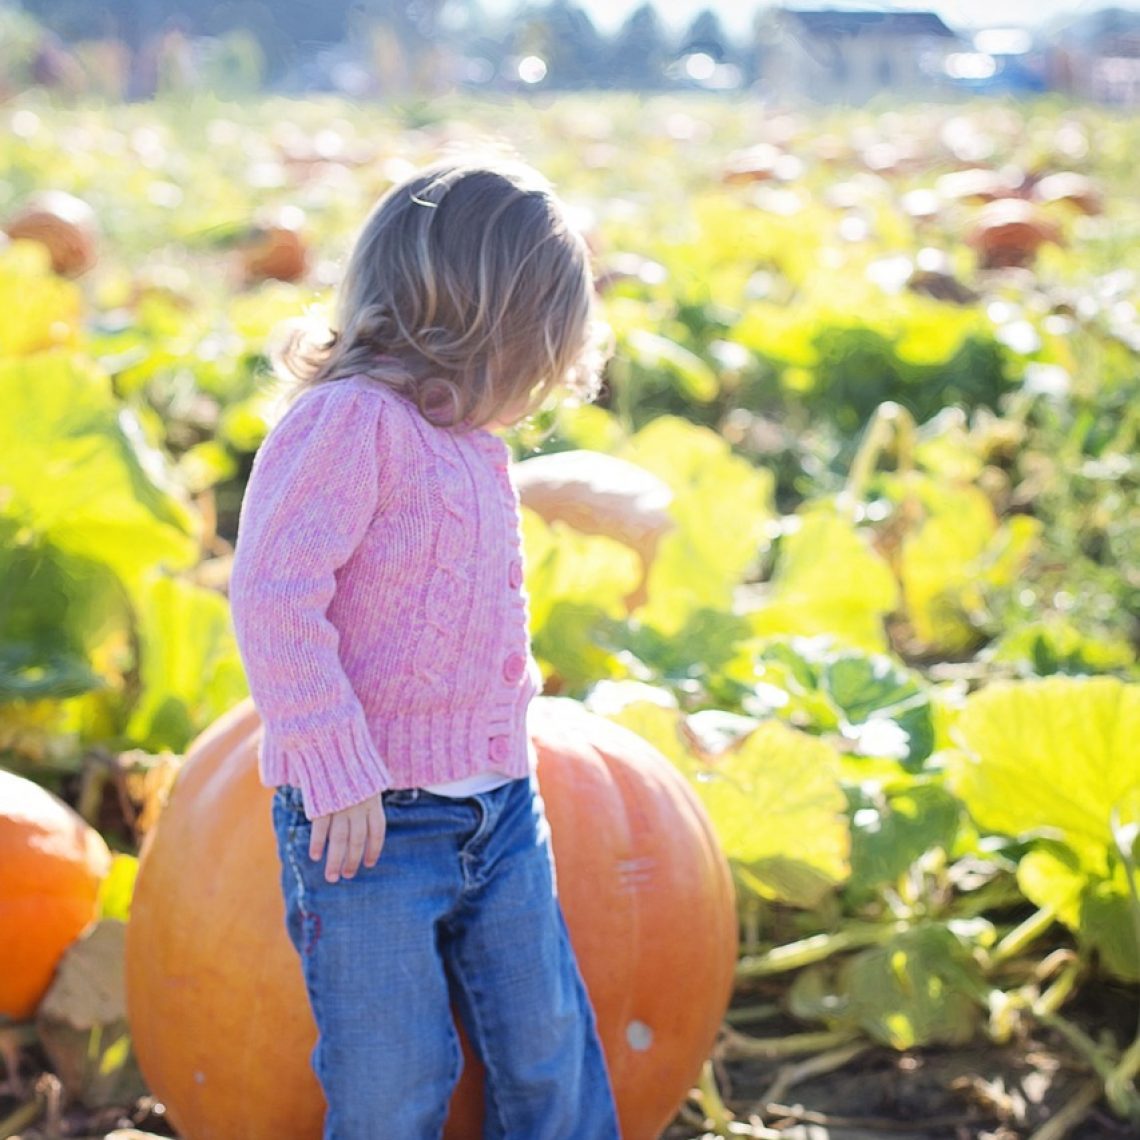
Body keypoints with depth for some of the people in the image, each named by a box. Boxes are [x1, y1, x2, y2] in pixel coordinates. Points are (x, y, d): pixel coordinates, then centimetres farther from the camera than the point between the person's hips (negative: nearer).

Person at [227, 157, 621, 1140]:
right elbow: (272, 595, -22)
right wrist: (337, 772, -23)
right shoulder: (349, 417, -15)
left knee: (552, 1056, 12)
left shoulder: (476, 446, 14)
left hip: (500, 813, 8)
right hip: (370, 820, -8)